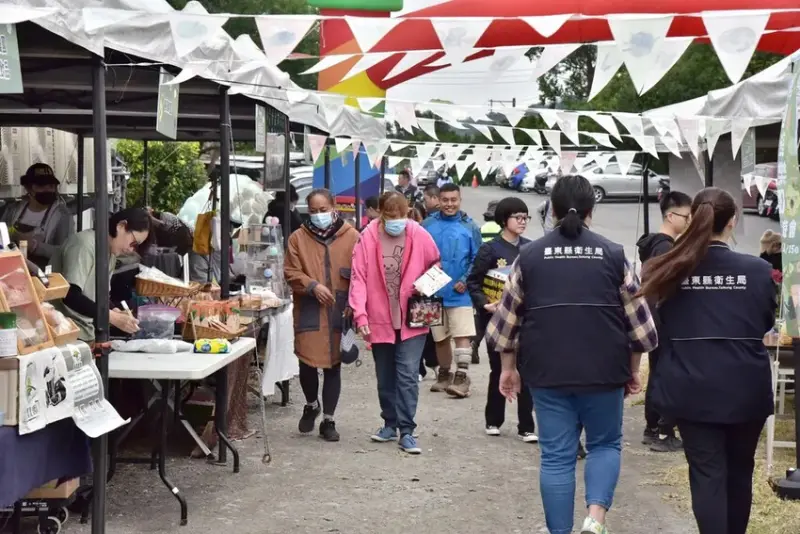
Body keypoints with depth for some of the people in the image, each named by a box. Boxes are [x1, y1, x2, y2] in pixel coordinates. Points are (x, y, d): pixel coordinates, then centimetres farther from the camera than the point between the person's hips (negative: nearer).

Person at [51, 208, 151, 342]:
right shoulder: (85, 244, -17)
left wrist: (117, 313, -5)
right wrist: (113, 317, -29)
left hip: (89, 334, 8)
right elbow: (70, 295, -26)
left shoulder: (111, 253, 11)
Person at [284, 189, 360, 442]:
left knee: (333, 366, 6)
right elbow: (291, 273, 1)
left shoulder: (352, 237, 1)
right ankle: (311, 404, 28)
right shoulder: (298, 238, 5)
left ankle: (328, 420, 18)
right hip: (309, 313, 0)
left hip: (339, 314, 0)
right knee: (307, 363, -3)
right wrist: (313, 286, -14)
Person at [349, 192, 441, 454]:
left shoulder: (419, 235, -6)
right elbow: (359, 277, -10)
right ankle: (390, 423, 30)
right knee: (385, 377, 15)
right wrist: (360, 314, -17)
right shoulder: (368, 238, -9)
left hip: (411, 321, -1)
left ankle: (406, 430, 0)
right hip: (379, 320, 1)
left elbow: (435, 265, 11)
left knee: (408, 375, -6)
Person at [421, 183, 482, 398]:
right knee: (440, 337, 14)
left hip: (459, 293, -2)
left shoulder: (470, 227, -1)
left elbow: (477, 260, 0)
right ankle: (444, 374, 30)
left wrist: (465, 281, -11)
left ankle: (461, 377, -11)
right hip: (434, 292, 2)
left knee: (463, 335, -12)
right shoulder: (428, 225, 2)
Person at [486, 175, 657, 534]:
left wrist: (509, 367, 16)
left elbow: (508, 317, 6)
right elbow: (637, 317, 3)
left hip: (547, 369, 0)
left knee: (556, 455, 7)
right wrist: (633, 369, 15)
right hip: (603, 369, 0)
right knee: (605, 444, 16)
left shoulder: (529, 255, 3)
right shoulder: (614, 255, 2)